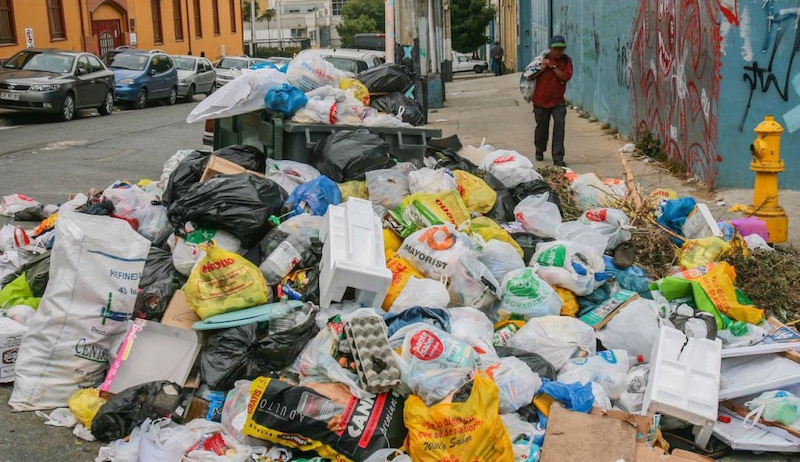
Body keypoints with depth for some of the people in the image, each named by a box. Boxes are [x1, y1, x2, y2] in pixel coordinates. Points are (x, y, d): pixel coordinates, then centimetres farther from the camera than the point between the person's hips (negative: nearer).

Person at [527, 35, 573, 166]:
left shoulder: (566, 60, 0)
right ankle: (539, 151, 38)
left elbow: (565, 76, -15)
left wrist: (552, 66, -18)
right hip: (541, 100, 0)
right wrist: (542, 68, -17)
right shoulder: (542, 58, -2)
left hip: (558, 101, 0)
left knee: (559, 126, -12)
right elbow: (530, 76, -2)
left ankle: (558, 158, -12)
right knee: (542, 127, 13)